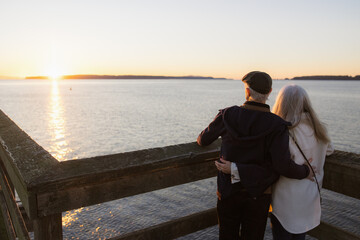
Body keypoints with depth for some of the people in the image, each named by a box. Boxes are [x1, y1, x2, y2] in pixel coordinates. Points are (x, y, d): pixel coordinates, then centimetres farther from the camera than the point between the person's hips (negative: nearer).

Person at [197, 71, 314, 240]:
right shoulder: (276, 125, -17)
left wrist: (202, 139, 26)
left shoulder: (227, 115, -12)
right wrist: (306, 171, -4)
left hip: (228, 190, 1)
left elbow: (203, 140, 2)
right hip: (258, 194, -1)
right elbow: (283, 166, -24)